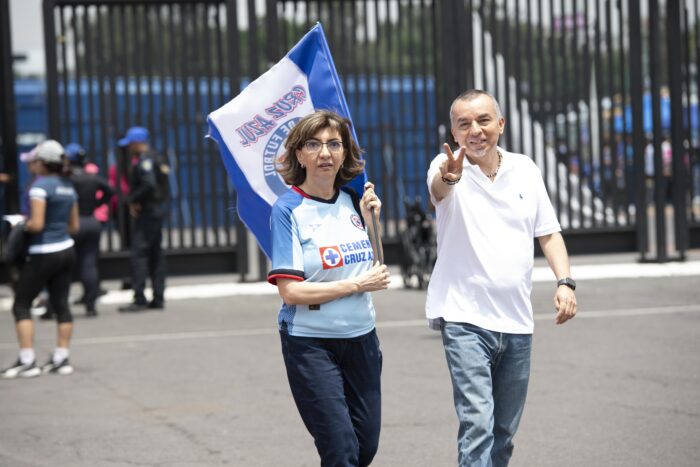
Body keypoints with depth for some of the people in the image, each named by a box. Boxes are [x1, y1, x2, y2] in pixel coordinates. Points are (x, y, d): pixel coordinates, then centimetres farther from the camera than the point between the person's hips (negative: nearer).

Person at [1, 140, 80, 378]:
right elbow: (74, 226, 13)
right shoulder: (68, 187, 9)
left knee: (21, 306, 1)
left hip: (43, 255, -7)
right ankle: (61, 358, 11)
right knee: (61, 304, 10)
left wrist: (21, 225, -3)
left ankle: (27, 361, -3)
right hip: (66, 250, 8)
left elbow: (36, 224, -21)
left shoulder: (40, 185, -15)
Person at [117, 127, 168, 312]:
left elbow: (149, 185, -27)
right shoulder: (155, 158, 16)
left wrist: (133, 200, -14)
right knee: (155, 254, 12)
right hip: (157, 209, 10)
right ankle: (158, 298, 15)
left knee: (139, 254, -11)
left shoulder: (144, 161, -14)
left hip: (146, 211, -10)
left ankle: (139, 300, -14)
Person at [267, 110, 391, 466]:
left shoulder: (352, 201, 5)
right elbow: (290, 291, -17)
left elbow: (375, 269, 15)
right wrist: (357, 285, -14)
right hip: (310, 344, -6)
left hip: (361, 338, 6)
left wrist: (369, 219, 1)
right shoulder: (288, 209, -11)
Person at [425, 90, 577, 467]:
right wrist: (447, 178, -55)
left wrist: (565, 282, -2)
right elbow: (438, 189, -31)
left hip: (517, 320, 5)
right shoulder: (448, 168, -7)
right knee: (477, 423, -17)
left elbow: (548, 232, 13)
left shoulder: (525, 170, 7)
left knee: (504, 430, 14)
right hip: (464, 319, -5)